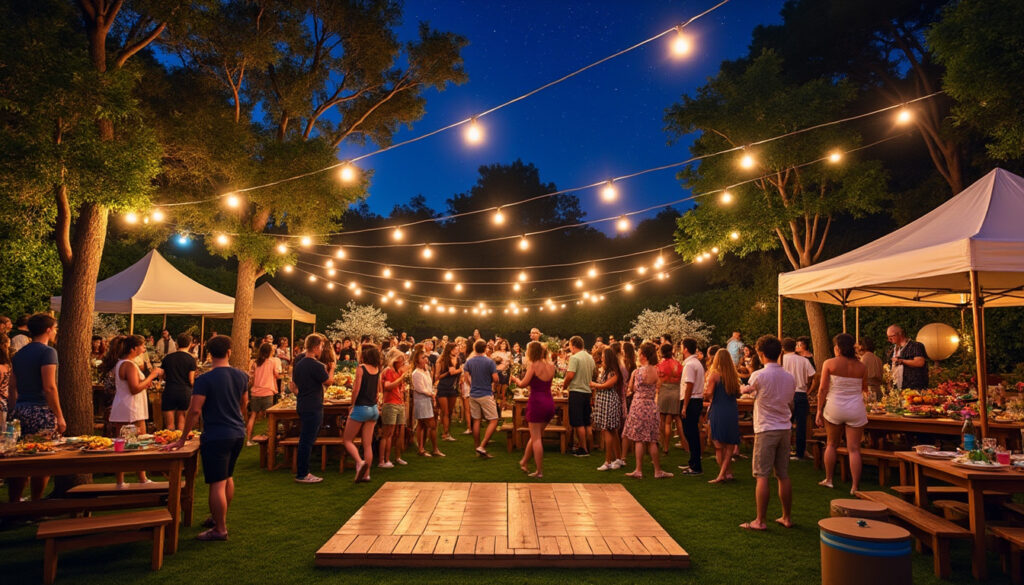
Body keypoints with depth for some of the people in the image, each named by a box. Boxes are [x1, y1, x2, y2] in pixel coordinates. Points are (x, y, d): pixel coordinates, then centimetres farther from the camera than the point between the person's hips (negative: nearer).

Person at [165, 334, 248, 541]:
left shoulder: (204, 380, -14)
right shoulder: (241, 376, 3)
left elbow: (195, 410, -18)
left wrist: (182, 439, -10)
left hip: (216, 437, -7)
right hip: (238, 433, 7)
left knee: (217, 484, 0)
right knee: (227, 477, 22)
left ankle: (220, 530, 7)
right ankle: (219, 518, 37)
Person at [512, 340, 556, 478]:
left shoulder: (533, 365, -10)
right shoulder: (551, 366, 8)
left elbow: (523, 384, -11)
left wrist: (515, 379, 9)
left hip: (537, 402, -7)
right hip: (549, 403, 7)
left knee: (536, 438, 2)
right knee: (536, 435, 19)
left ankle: (539, 471, 4)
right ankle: (524, 462, 31)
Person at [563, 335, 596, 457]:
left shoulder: (574, 358, -14)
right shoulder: (590, 357, 10)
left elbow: (570, 375, -19)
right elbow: (594, 373, 16)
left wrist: (565, 385, -3)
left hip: (576, 391, -8)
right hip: (587, 391, 8)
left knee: (578, 423, -1)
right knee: (586, 422, 14)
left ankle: (584, 449, 1)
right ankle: (581, 445, 23)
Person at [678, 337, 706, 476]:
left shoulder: (689, 364, -16)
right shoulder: (697, 362, 15)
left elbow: (689, 386, -20)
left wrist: (684, 406, -19)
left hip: (691, 402, -10)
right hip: (698, 400, 10)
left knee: (691, 434, -3)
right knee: (692, 433, 17)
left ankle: (696, 467, 2)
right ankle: (693, 463, 27)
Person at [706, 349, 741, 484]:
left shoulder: (714, 374, -9)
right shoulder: (734, 375, 5)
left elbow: (709, 394, -12)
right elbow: (738, 393, 12)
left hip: (718, 411, -4)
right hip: (733, 411, 5)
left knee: (719, 445, 2)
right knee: (730, 444, 11)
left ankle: (724, 473, 3)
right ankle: (726, 472, 8)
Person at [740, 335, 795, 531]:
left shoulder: (758, 376, -13)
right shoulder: (789, 377, 4)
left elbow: (746, 391, 7)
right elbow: (789, 401, 15)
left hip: (766, 429, -6)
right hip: (785, 428, 6)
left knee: (762, 476, -1)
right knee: (783, 475, 13)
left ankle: (760, 521, 3)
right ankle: (787, 517, 22)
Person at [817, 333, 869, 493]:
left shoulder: (829, 363, -7)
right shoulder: (860, 366, -1)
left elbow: (823, 389, -8)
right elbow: (864, 388, 14)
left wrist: (819, 411, -2)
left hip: (834, 407, -1)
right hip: (856, 409, 1)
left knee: (831, 444, 17)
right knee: (854, 449, 3)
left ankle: (828, 479, 25)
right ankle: (855, 486, 4)